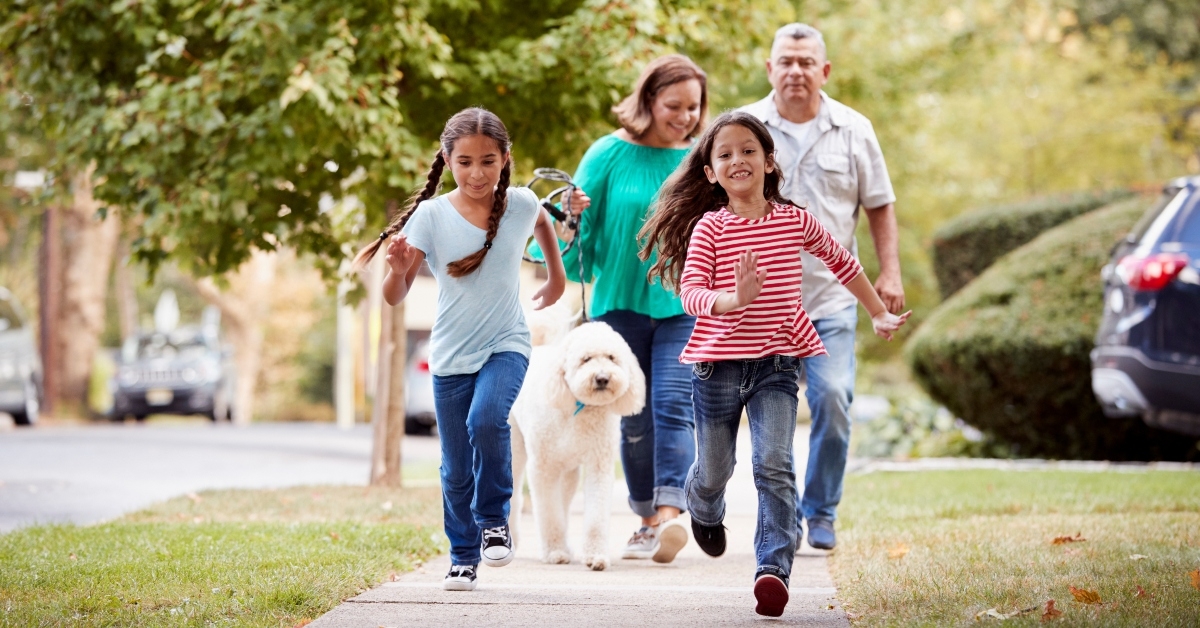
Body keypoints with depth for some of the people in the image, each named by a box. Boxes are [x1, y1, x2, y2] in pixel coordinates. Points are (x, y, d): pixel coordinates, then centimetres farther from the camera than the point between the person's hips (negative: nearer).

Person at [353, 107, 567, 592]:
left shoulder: (521, 204, -7)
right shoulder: (431, 216, -12)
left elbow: (543, 223, 21)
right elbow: (395, 297, -13)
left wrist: (557, 276, 26)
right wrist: (398, 268, -33)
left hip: (506, 345, -1)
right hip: (451, 356, 1)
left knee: (486, 420, -28)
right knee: (456, 469, 6)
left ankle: (494, 520, -8)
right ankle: (463, 558, 23)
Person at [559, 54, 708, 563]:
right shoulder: (610, 154, -1)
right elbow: (582, 234, 2)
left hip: (683, 306, 0)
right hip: (621, 303, 0)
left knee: (673, 406, -15)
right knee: (634, 419, 7)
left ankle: (669, 515, -25)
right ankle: (647, 520, 19)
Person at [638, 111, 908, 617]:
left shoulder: (795, 221, 2)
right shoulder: (709, 228, -5)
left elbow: (842, 262, 19)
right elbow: (690, 291, -17)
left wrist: (878, 314, 24)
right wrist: (733, 300, -36)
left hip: (776, 362, 0)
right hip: (718, 362, 0)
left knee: (774, 467, -16)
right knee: (714, 471, 15)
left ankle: (774, 568, -21)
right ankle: (704, 512, 50)